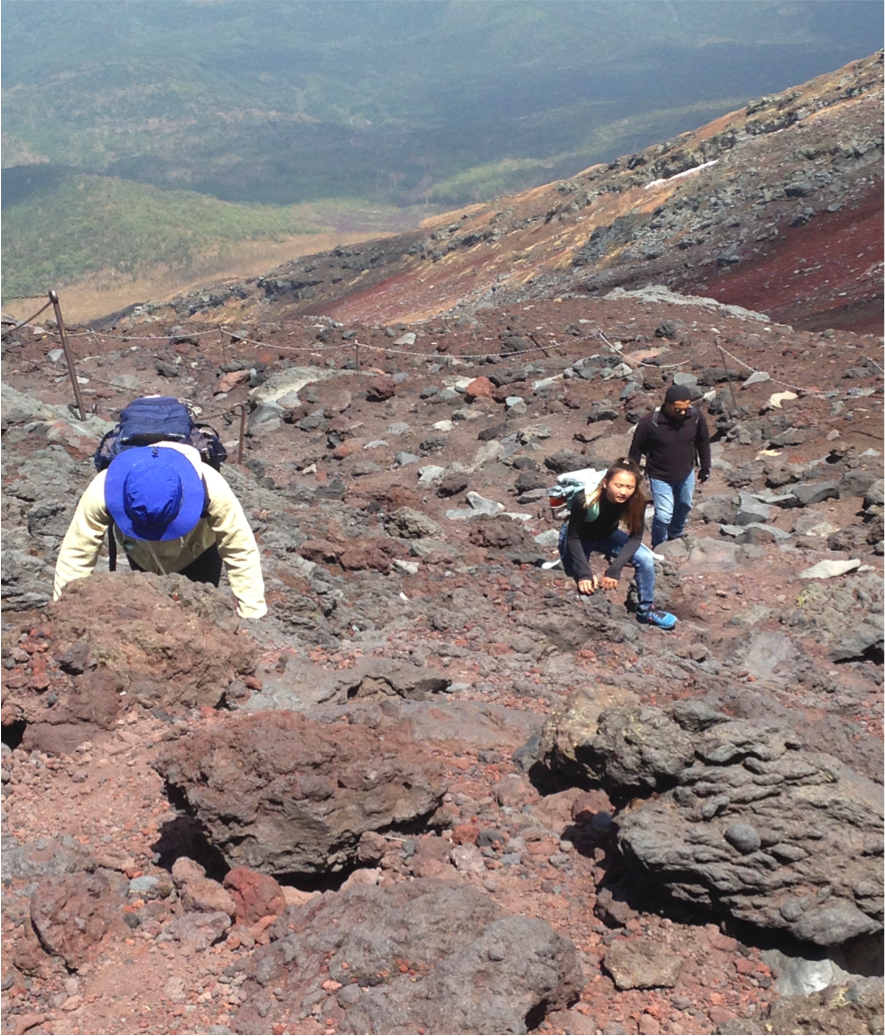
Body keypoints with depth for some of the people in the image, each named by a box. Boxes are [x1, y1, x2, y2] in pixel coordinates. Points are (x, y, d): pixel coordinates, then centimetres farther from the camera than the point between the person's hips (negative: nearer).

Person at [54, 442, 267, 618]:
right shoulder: (102, 491, -40)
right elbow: (76, 553, -26)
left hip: (198, 554, -1)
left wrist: (252, 615, -27)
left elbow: (241, 551, -31)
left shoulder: (212, 489, -43)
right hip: (141, 556, 1)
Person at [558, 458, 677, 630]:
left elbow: (635, 538, -20)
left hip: (607, 535, 3)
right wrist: (584, 573, -37)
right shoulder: (584, 500, -38)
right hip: (579, 537, -3)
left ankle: (646, 610, 5)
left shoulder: (636, 501, -28)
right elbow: (573, 538, -27)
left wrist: (615, 568, -32)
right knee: (583, 587, -9)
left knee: (645, 558, -14)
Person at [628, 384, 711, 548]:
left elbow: (703, 442, 0)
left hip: (686, 475, 4)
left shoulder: (696, 416, -19)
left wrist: (705, 468, 9)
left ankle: (675, 536, 52)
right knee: (663, 515, -5)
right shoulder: (650, 422, -29)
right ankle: (658, 548, 21)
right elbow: (636, 449, -14)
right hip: (660, 477, -4)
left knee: (683, 508, 24)